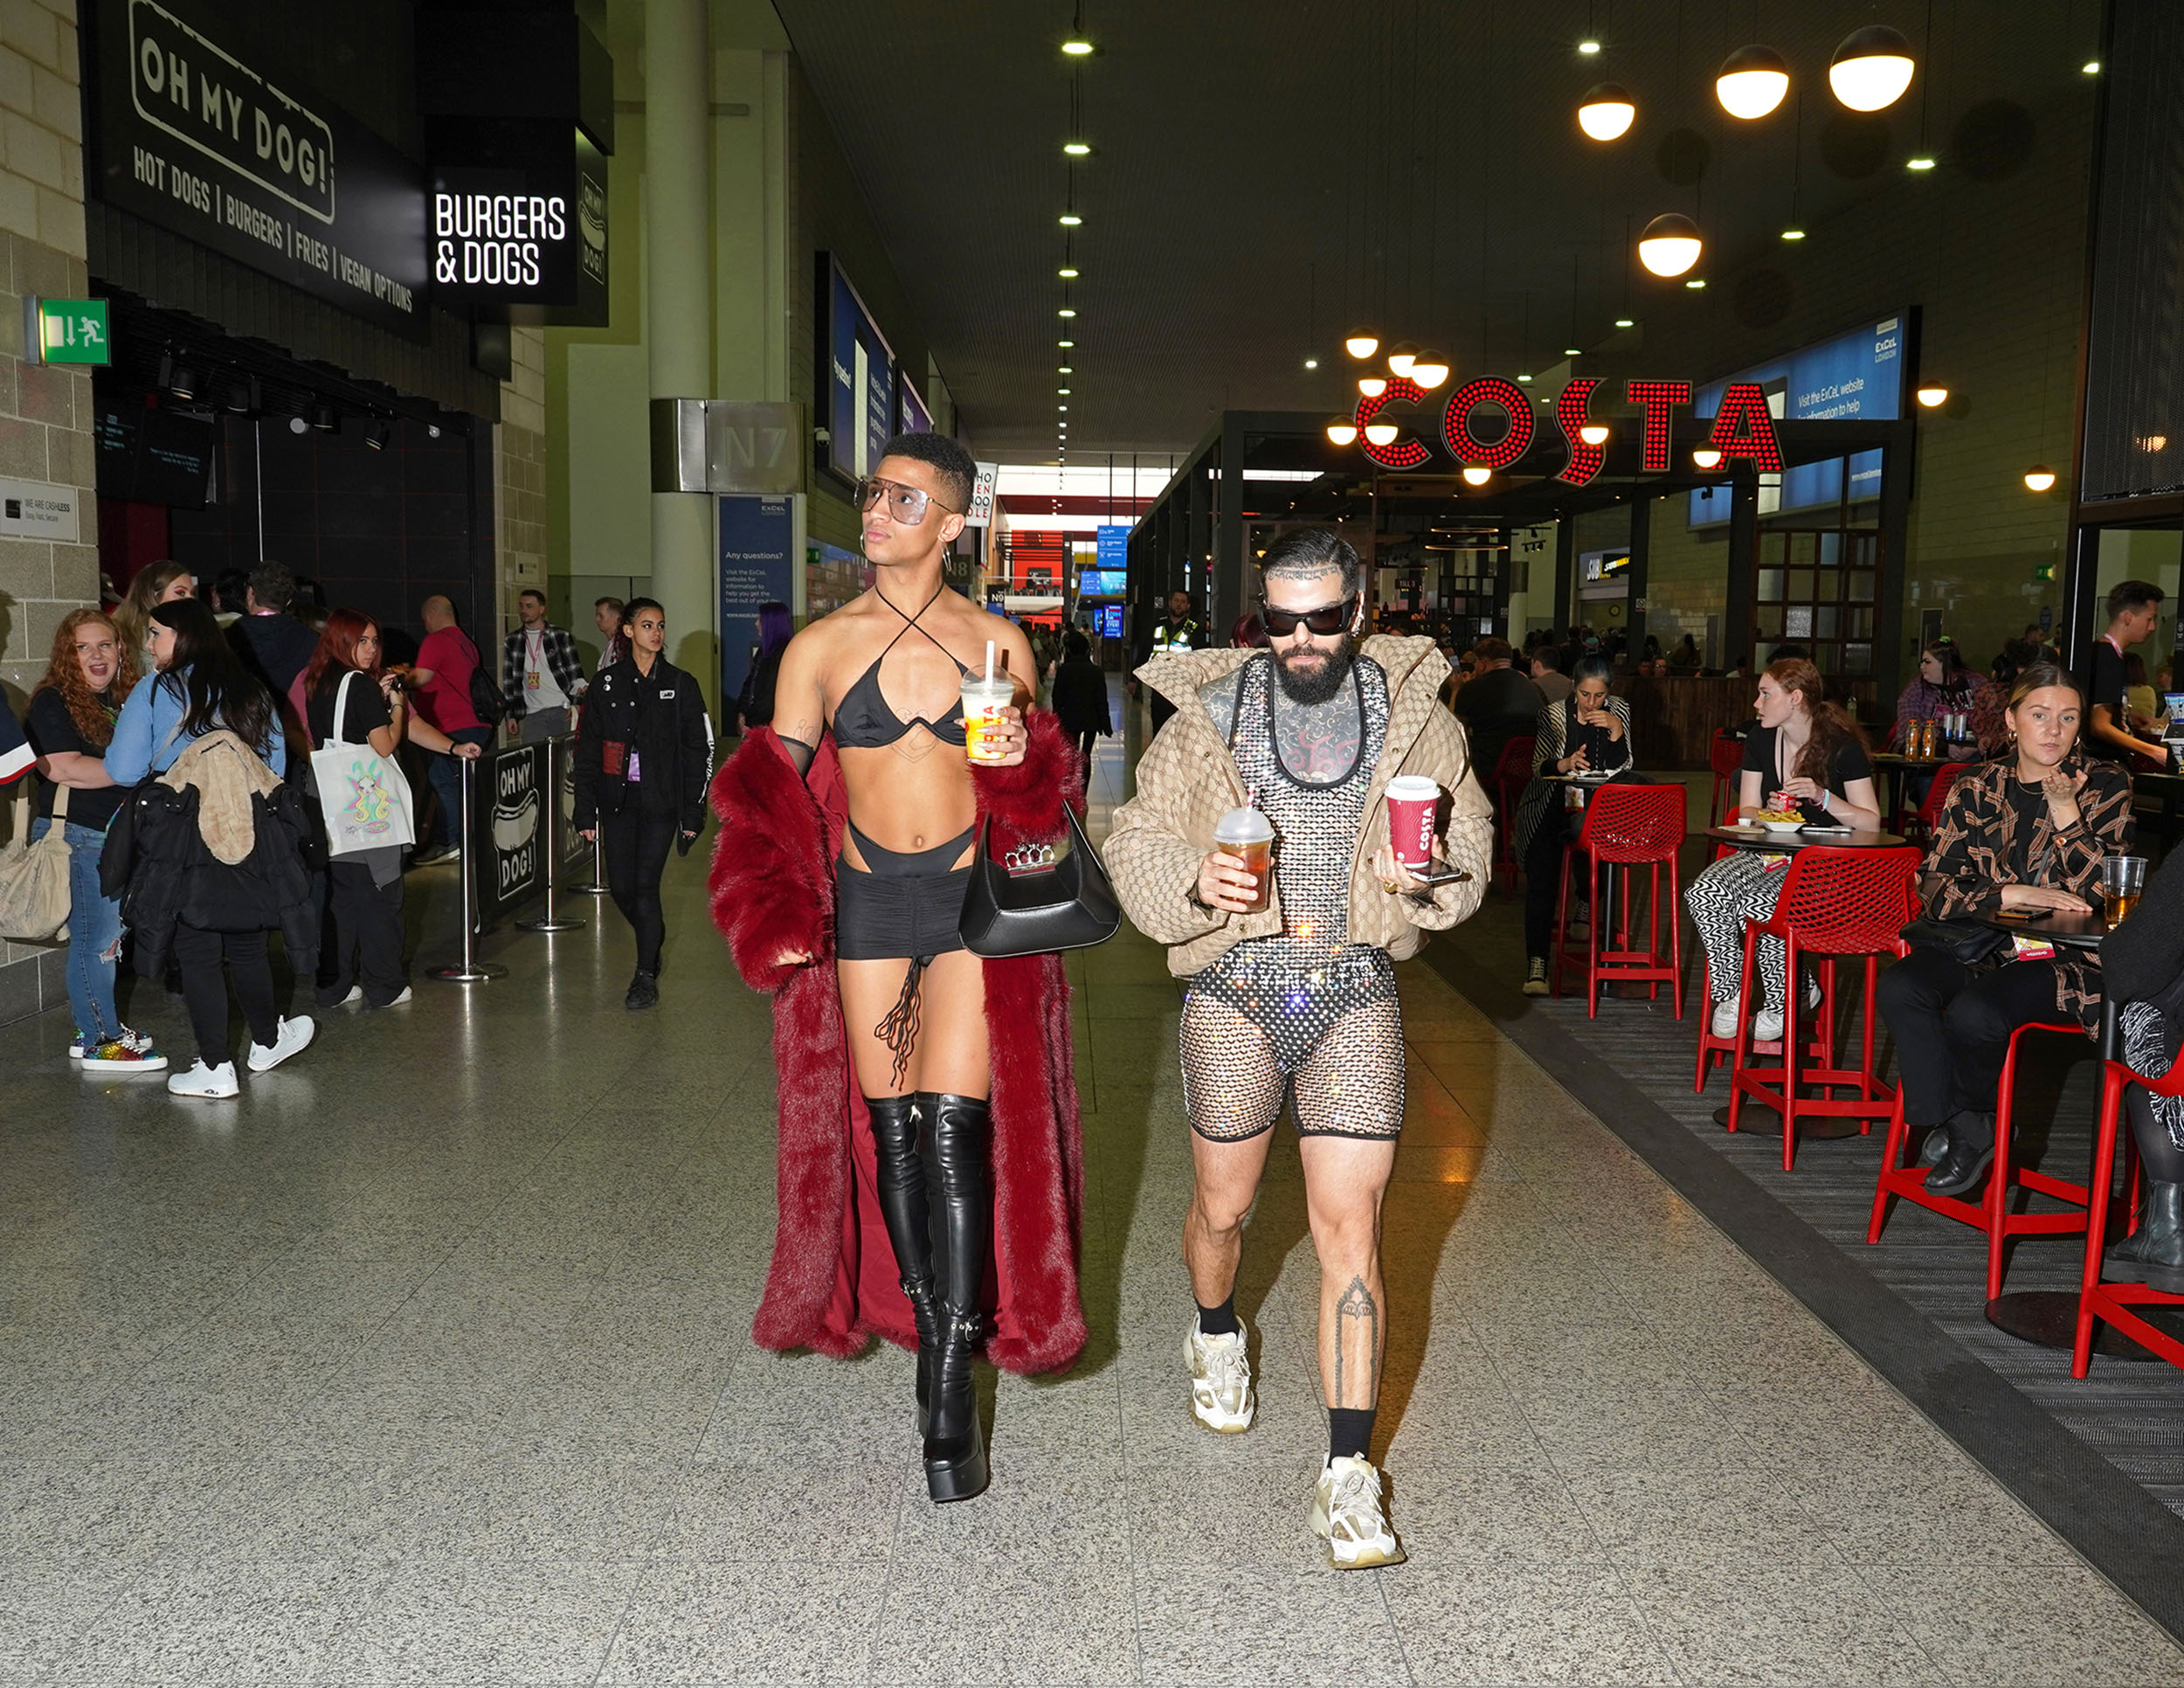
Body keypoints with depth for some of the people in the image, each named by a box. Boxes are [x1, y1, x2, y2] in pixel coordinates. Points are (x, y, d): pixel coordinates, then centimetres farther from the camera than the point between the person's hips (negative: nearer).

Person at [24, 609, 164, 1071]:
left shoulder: (125, 700, 17)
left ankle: (94, 1026, 21)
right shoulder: (52, 702, -7)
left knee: (107, 938, 11)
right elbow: (62, 768, -18)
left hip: (123, 836, 8)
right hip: (79, 837, -8)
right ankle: (100, 1042, 2)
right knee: (96, 941, -5)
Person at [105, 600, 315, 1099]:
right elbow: (276, 763, 12)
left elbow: (124, 771, -10)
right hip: (255, 840, 4)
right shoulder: (249, 691, 7)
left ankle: (215, 1069, 6)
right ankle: (267, 1042, 33)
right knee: (246, 944, 19)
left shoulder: (154, 692, -6)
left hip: (183, 842, -4)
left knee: (197, 954, 4)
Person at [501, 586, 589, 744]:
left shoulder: (561, 636, 3)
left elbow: (575, 672, 2)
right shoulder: (511, 642, 11)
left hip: (562, 711, -2)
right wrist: (512, 715, 8)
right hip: (532, 715, 2)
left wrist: (576, 704, -9)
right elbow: (509, 680, 14)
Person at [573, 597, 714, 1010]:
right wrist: (585, 811, 2)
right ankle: (654, 938, 34)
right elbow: (587, 750, 7)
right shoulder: (607, 683, 5)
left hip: (660, 803, -2)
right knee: (621, 887, 3)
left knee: (645, 886, -7)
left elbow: (699, 752, 2)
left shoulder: (680, 685, 2)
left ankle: (646, 975, 6)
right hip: (618, 801, 2)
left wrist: (693, 814, -3)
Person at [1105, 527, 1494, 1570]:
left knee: (1350, 1229, -4)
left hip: (1357, 995, 0)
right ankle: (1216, 1336, 50)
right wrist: (1193, 878, -21)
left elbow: (1469, 833, 10)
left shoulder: (1413, 715, 3)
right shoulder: (1211, 714, 0)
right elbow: (1136, 841, 1)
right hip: (1236, 993, 0)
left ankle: (1348, 1474, 4)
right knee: (1222, 1210, 16)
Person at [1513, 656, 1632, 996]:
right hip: (1553, 804, -1)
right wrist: (1567, 763, -21)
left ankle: (1585, 901, 2)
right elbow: (1538, 768, -1)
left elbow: (1622, 770, 2)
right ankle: (1536, 962, -24)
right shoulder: (1553, 715, 1)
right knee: (1542, 872, -22)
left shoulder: (1619, 712, 6)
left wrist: (1615, 729, -12)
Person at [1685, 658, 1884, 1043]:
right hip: (1768, 852, 5)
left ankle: (1784, 1001, -8)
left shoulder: (1841, 745, -7)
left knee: (1758, 905, -34)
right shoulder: (1760, 741, 9)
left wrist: (1823, 797, -21)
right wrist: (1769, 813, -10)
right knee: (1703, 894, -26)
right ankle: (1728, 996, -11)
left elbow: (1872, 824, -6)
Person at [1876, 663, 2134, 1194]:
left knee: (1974, 1013, -31)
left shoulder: (2105, 784, 1)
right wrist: (2016, 895, -17)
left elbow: (2103, 893, -7)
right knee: (1899, 989, -26)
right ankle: (1965, 1130, -11)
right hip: (1987, 944, 3)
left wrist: (2064, 810, -17)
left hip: (2070, 958, -3)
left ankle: (1962, 1124, 3)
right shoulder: (1977, 787, 6)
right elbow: (1936, 886, -1)